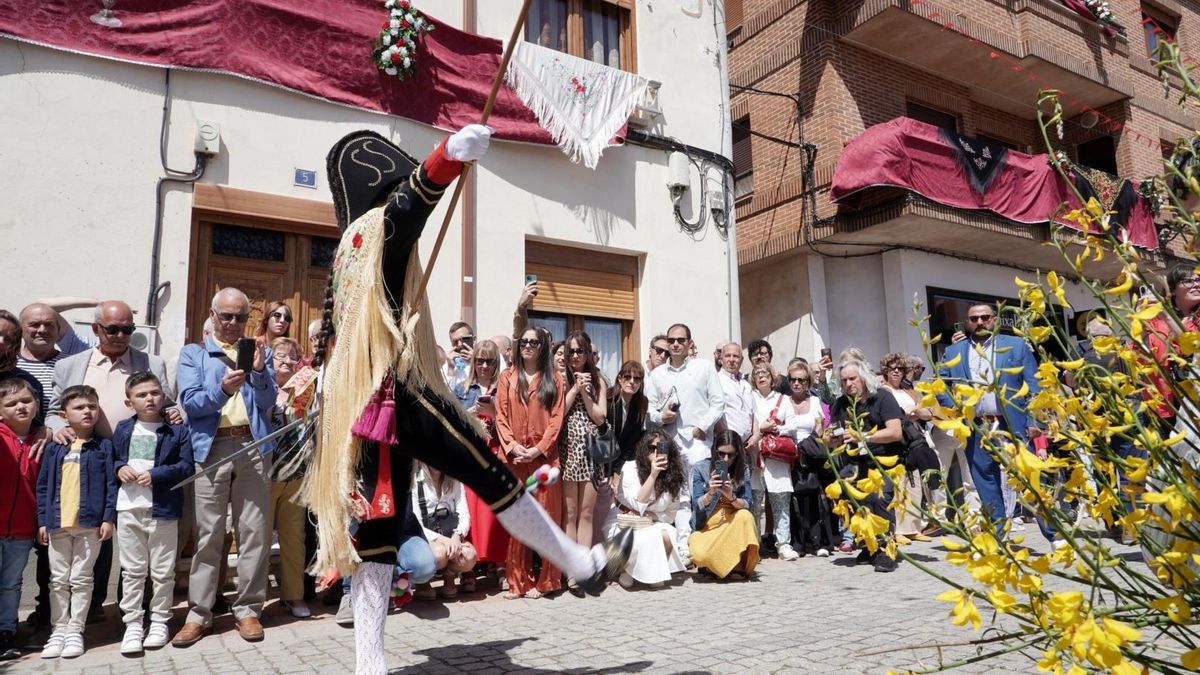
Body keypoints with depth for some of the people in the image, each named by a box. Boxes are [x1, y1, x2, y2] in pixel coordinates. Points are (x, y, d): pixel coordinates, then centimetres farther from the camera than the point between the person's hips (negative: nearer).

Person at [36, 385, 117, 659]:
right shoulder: (54, 448, 6)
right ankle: (59, 629, 21)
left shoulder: (104, 446, 0)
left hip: (90, 523, -3)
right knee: (59, 580, 11)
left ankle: (75, 630, 13)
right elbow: (42, 486, 8)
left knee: (81, 579, 5)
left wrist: (109, 518, -10)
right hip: (58, 523, 3)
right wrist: (42, 521, 3)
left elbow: (111, 484, -3)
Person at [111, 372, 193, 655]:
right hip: (128, 508, 2)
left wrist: (155, 475, -18)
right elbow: (111, 459, 15)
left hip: (163, 509, -2)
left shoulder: (177, 431, -3)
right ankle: (133, 624, 18)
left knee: (162, 571, 8)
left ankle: (159, 621, 21)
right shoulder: (123, 429, 7)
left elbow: (185, 467, -7)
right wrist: (119, 468, -6)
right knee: (132, 570, 9)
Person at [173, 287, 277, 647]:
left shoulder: (260, 351, 13)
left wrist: (259, 371, -14)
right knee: (208, 533, 2)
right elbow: (189, 402, -3)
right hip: (211, 448, -1)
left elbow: (268, 404, 4)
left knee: (254, 531, 3)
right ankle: (199, 613, 12)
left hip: (253, 446, 1)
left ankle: (247, 609, 12)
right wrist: (222, 390, -22)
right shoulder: (193, 353, 11)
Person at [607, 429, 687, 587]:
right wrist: (653, 475, -29)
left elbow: (670, 515, 0)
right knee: (643, 541, -33)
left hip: (652, 523, 3)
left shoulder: (672, 476, -5)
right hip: (624, 523, -3)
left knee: (668, 535, -27)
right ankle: (625, 570, -2)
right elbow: (638, 504, -22)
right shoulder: (630, 469, -15)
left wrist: (649, 515, -20)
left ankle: (656, 571, 0)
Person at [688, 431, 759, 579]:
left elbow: (747, 505, -8)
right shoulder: (700, 468, -6)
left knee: (745, 516, -32)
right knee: (700, 554, -31)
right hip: (705, 526, -1)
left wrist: (731, 497, -30)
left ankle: (741, 565, -16)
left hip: (733, 525, 1)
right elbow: (697, 506, -12)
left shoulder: (743, 469, -1)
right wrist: (710, 493, -33)